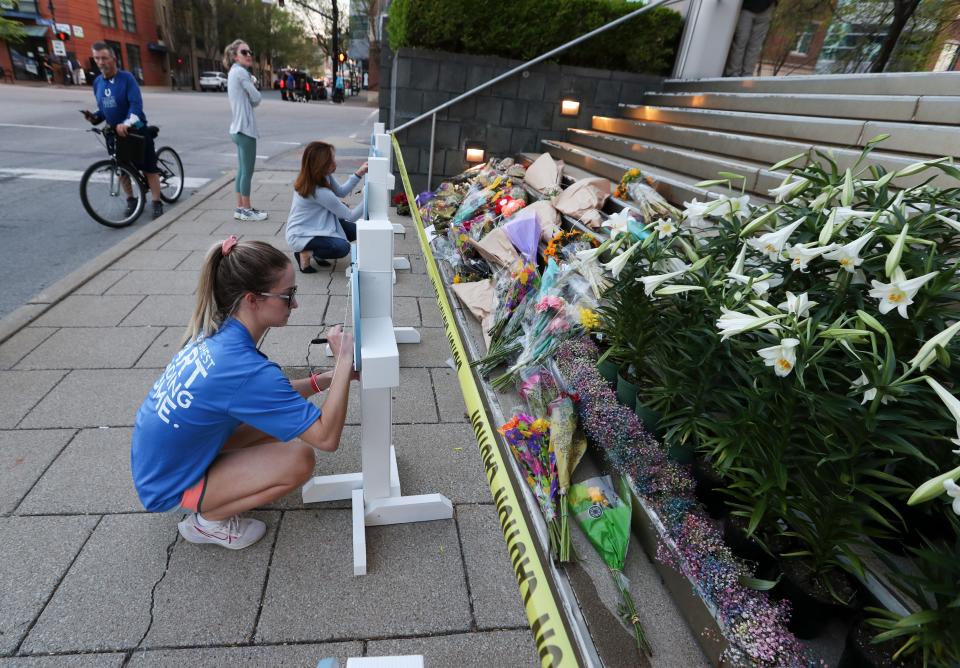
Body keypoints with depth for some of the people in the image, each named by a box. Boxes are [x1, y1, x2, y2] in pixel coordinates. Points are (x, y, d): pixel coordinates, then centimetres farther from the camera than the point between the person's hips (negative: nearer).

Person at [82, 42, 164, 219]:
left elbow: (136, 104, -21)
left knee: (148, 167, -6)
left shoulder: (126, 77, -10)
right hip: (115, 132, 6)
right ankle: (131, 200, 21)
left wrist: (126, 123, -34)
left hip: (136, 130, -6)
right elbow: (103, 108, 15)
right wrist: (95, 118, -6)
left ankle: (157, 203, -2)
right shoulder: (97, 82, 7)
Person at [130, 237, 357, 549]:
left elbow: (271, 396, 5)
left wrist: (325, 379, -8)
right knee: (299, 458, -18)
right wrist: (344, 360, -28)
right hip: (169, 488, -8)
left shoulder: (218, 333, -9)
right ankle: (208, 521, 3)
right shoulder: (244, 367, -34)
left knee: (284, 417, 5)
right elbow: (327, 437, -32)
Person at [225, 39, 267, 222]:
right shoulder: (241, 71, -10)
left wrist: (251, 85, -1)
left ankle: (240, 208, 17)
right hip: (245, 128, -10)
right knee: (247, 171, -4)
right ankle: (246, 210, 2)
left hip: (239, 128, 10)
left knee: (242, 170, 12)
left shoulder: (234, 72, 20)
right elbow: (256, 98, -10)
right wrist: (253, 88, 9)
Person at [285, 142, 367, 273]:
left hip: (315, 226, 10)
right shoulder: (319, 191, -30)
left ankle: (317, 251, 13)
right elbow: (351, 216, -23)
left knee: (353, 231, 1)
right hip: (300, 236, -10)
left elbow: (341, 191, 7)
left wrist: (359, 174, -4)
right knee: (343, 248, -30)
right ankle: (305, 253, -5)